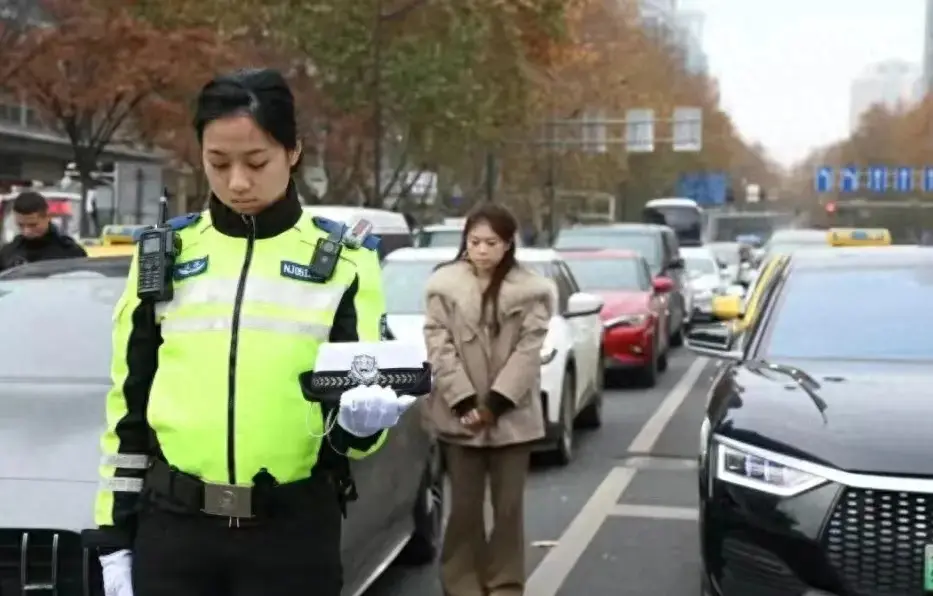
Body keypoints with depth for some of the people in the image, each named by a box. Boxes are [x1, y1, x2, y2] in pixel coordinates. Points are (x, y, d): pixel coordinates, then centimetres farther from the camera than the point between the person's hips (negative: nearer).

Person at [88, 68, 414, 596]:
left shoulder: (342, 261, 1)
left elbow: (352, 428, 2)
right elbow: (128, 404, 10)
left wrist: (360, 420, -22)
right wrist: (115, 535, 7)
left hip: (295, 529, -1)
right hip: (172, 525, 2)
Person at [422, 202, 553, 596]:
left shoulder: (531, 290, 1)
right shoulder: (444, 284, 0)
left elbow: (529, 349, -4)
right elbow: (439, 347, -4)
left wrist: (497, 402, -12)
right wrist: (464, 401, -13)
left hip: (512, 414, 0)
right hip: (459, 413, 0)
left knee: (509, 505, 6)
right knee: (464, 505, 6)